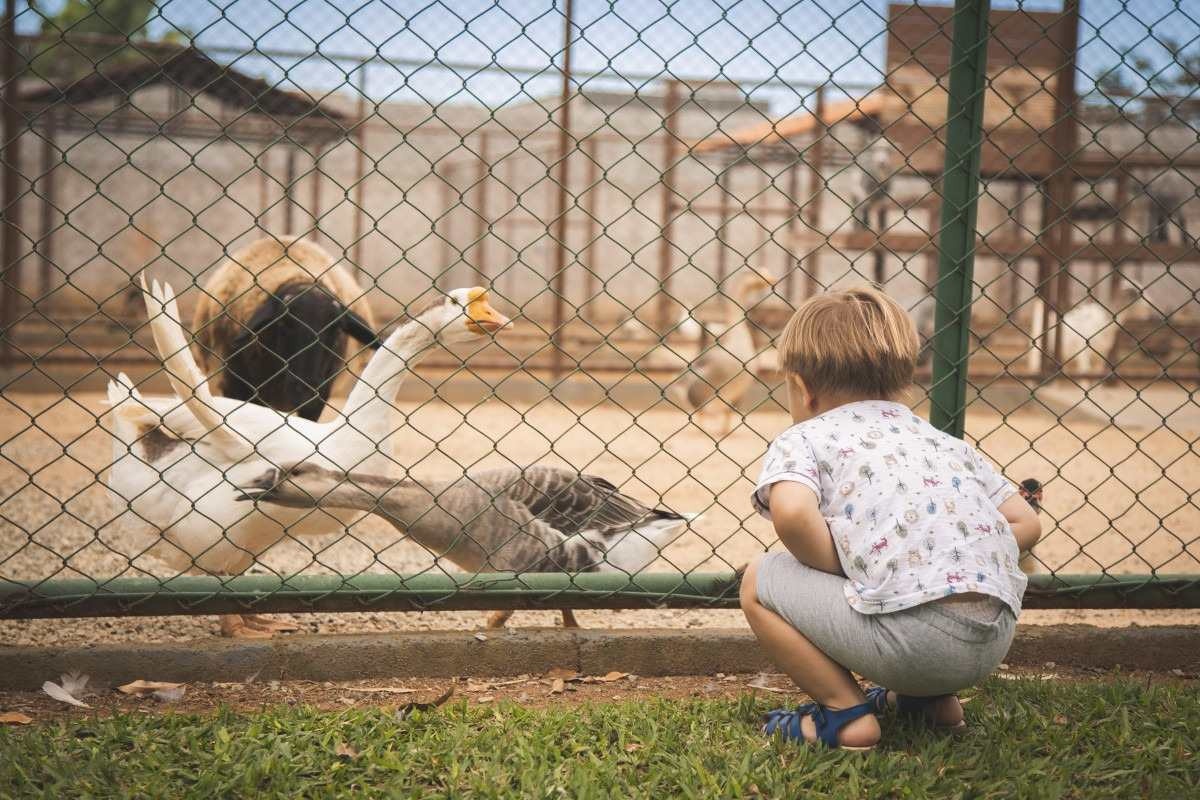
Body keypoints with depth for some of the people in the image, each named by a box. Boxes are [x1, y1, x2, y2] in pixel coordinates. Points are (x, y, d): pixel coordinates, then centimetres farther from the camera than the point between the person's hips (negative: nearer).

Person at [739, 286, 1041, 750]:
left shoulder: (802, 439, 9)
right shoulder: (943, 441, 26)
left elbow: (791, 513, -14)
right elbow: (1027, 523, 21)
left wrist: (842, 575, 3)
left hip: (912, 633, -7)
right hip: (994, 641, 7)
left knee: (759, 583, 10)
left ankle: (846, 711, 5)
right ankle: (933, 699, 25)